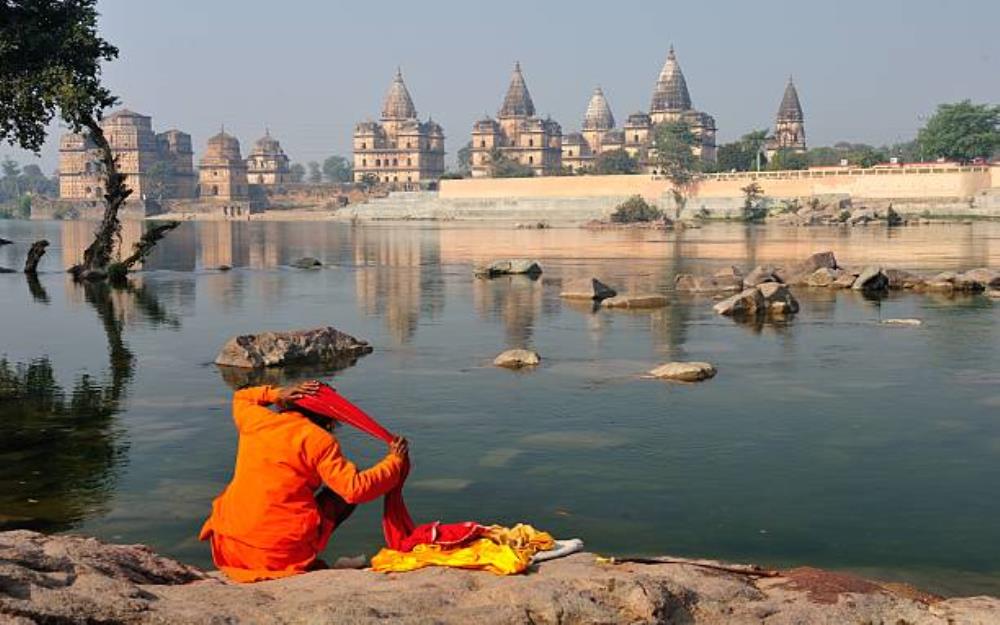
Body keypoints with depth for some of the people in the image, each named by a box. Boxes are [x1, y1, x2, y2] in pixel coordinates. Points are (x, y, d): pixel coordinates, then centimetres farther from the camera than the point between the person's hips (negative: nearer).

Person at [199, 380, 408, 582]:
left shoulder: (254, 420, 5)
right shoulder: (319, 439, -8)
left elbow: (241, 398, 30)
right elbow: (356, 489, -13)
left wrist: (275, 394, 11)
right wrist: (395, 460, 1)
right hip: (283, 555, -5)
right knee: (344, 497, 13)